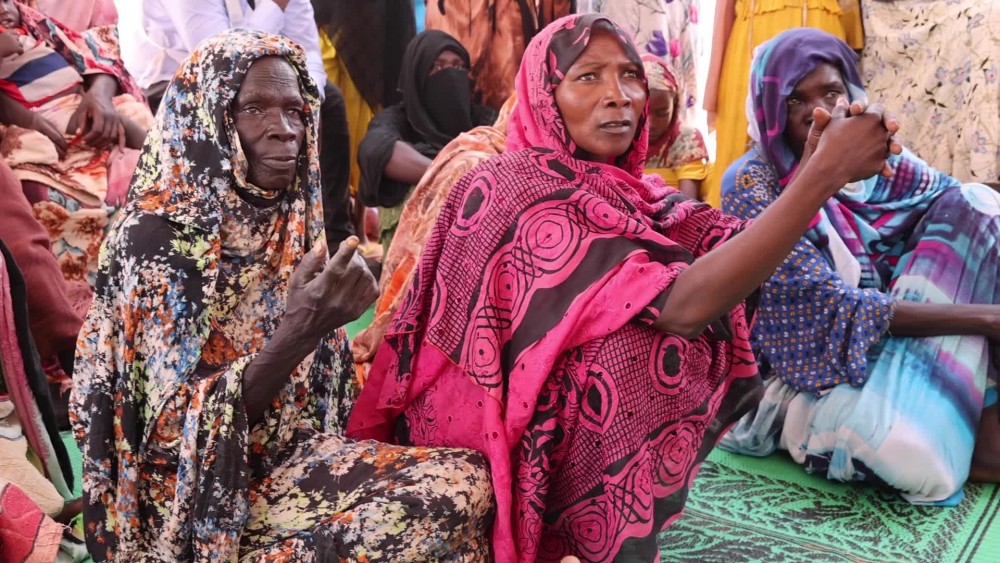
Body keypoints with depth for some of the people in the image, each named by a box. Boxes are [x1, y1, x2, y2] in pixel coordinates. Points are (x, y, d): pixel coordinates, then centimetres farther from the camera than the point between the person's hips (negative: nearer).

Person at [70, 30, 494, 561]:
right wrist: (302, 331, -34)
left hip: (292, 454, 6)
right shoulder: (155, 236, -17)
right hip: (197, 497, -6)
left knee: (469, 481, -14)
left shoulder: (289, 221, 3)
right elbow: (184, 429, -22)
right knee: (453, 494, -20)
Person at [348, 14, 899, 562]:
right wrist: (826, 174, -28)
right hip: (516, 454, -7)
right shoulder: (519, 186, -19)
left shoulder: (632, 192, 5)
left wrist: (812, 166, -21)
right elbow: (683, 305, -28)